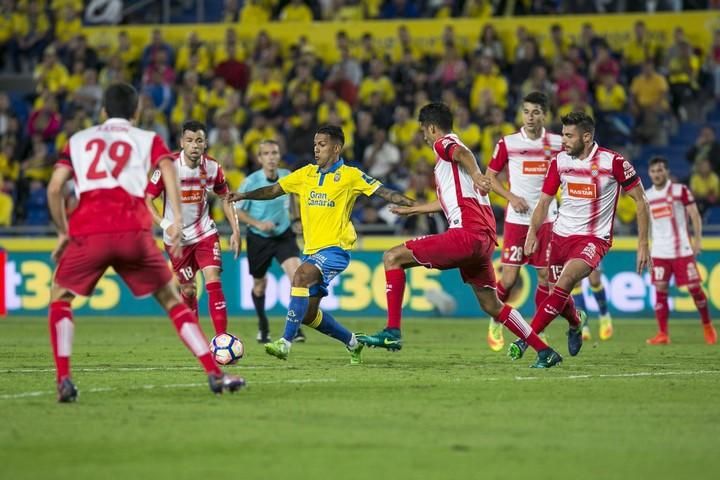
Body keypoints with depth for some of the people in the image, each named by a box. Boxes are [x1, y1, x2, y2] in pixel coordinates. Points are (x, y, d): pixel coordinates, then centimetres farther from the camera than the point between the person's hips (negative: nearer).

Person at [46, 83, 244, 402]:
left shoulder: (78, 140, 24)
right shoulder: (148, 140, 21)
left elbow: (54, 188, 13)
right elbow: (168, 172, 1)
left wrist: (63, 232, 24)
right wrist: (177, 221, -8)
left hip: (88, 232, 0)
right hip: (133, 231, 0)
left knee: (59, 298, 19)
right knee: (171, 299, 15)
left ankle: (63, 380, 0)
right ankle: (215, 374, 7)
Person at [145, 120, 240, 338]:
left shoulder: (212, 167, -8)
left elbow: (225, 197, 9)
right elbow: (146, 200, -15)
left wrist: (235, 231, 4)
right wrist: (165, 224, -29)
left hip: (205, 233, 1)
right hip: (176, 237, -1)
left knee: (214, 281, -16)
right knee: (188, 290, 7)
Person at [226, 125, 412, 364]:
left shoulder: (350, 176, -3)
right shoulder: (306, 174, 11)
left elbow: (383, 192, -7)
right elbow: (274, 190, 13)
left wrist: (414, 205, -19)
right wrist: (244, 195, 0)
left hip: (335, 248, -7)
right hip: (311, 249, 7)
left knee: (301, 276, -32)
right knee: (309, 313, 7)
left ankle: (286, 342, -33)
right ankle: (352, 342, 31)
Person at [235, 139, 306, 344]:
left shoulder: (287, 176, -5)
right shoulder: (251, 182, -16)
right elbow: (236, 210, -10)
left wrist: (296, 216, 15)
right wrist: (258, 223, -21)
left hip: (284, 235, 1)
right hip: (258, 239, -1)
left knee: (297, 273, -21)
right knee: (259, 283, 13)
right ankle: (262, 325, 39)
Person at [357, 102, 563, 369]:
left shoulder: (443, 144, 4)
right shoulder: (453, 147, 32)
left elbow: (462, 153, -23)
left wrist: (475, 174, -44)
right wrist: (410, 209, 59)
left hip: (466, 233, -9)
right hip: (485, 238, 9)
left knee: (393, 258, -7)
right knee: (491, 306, 18)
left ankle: (392, 332, -17)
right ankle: (545, 351, 17)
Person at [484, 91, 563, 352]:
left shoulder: (558, 143, 3)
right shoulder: (508, 143, -1)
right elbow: (490, 176, 6)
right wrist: (511, 197, -8)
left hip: (546, 219, 2)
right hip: (516, 219, -2)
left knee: (545, 275, 1)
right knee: (509, 277, -6)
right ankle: (496, 321, 17)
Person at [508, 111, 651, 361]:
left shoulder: (613, 161, -12)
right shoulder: (559, 160, 0)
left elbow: (640, 199, -5)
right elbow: (544, 201, 10)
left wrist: (643, 243, -8)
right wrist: (532, 232, -6)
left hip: (594, 238, -5)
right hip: (561, 235, 5)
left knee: (564, 282, -26)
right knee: (558, 292, 8)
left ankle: (526, 339, -27)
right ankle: (575, 325, 43)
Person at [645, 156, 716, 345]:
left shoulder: (680, 191, -3)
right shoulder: (647, 196, 8)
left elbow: (695, 216, -3)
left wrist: (697, 240, -11)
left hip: (682, 250, -3)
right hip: (659, 252, 3)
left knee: (694, 287, -2)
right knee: (660, 290, -4)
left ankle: (707, 326, 18)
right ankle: (663, 334, -1)